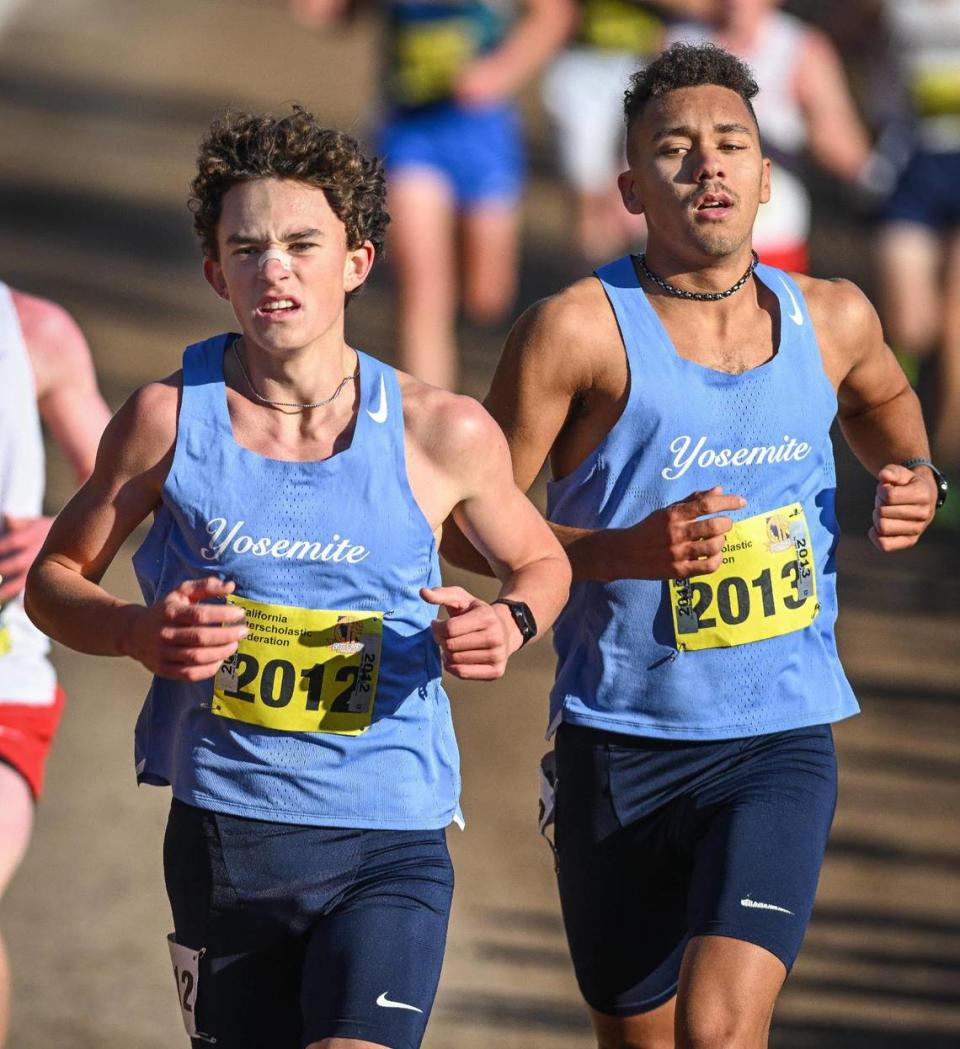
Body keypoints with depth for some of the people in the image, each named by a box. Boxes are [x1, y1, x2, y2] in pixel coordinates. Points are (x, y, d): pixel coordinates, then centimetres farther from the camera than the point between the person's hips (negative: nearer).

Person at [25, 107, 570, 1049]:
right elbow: (53, 580, 9)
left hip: (390, 840, -2)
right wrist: (141, 633, -13)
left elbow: (539, 563, 14)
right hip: (221, 830, 2)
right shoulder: (168, 418, -2)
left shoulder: (441, 434, -3)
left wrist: (508, 622, -9)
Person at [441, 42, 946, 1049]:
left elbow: (880, 397, 29)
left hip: (781, 742, 1)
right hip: (621, 744, -1)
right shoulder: (580, 329, -9)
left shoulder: (831, 320, 3)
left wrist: (912, 477, 7)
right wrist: (629, 552, -20)